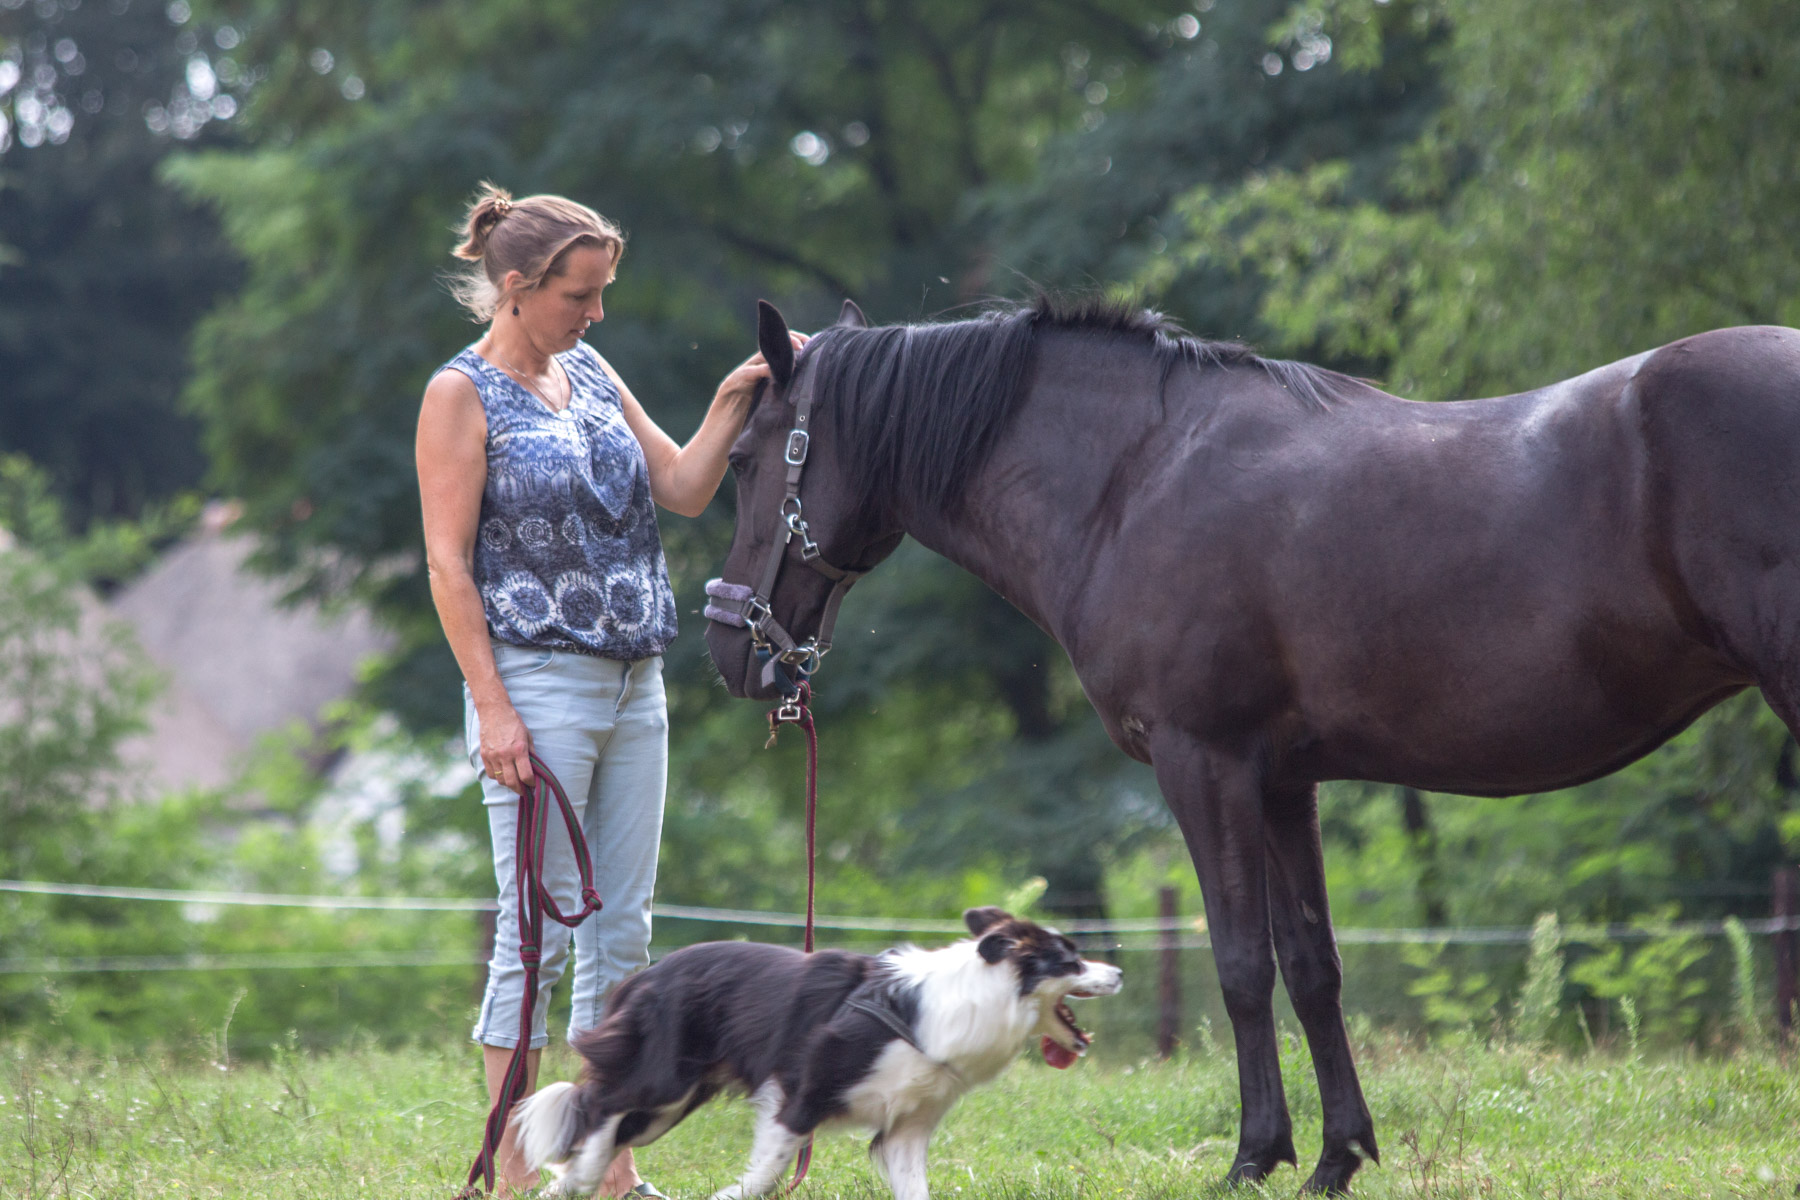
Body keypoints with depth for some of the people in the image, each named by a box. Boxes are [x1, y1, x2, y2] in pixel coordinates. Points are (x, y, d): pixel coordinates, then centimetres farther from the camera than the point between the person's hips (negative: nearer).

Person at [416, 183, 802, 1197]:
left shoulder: (591, 373, 13)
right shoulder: (463, 395, -7)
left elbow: (685, 490, 13)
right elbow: (449, 563, -11)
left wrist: (735, 400, -2)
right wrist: (493, 708, -17)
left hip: (635, 685, 7)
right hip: (541, 684, -7)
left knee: (623, 931, 8)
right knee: (538, 930, -6)